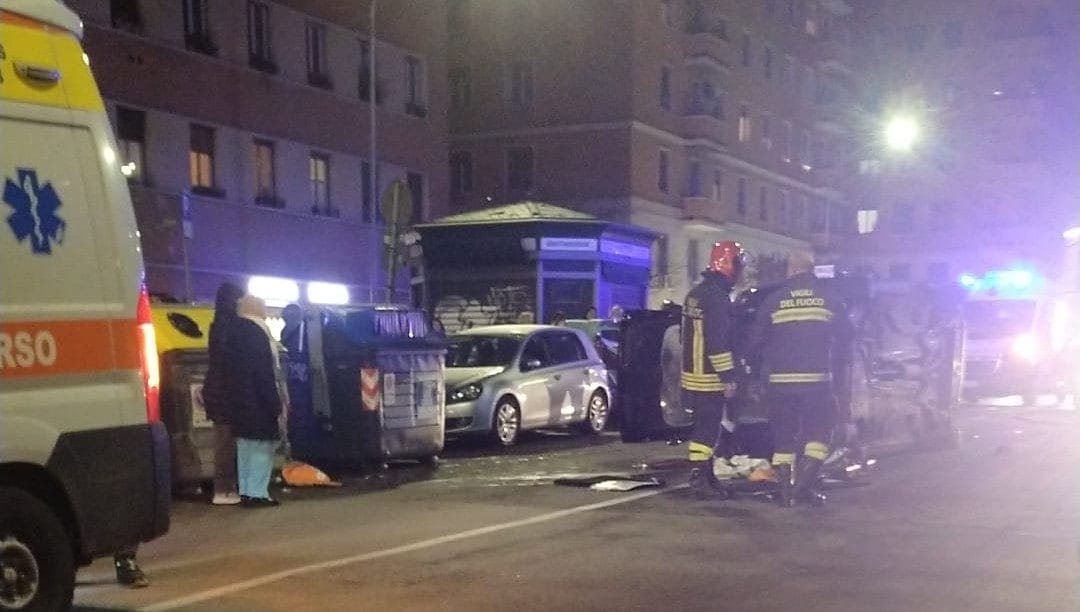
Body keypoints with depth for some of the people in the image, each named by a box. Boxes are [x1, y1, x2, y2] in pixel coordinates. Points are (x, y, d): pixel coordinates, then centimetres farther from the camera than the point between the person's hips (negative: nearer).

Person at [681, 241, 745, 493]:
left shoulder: (695, 293, 12)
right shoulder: (717, 298, -19)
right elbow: (718, 342, -23)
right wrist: (728, 378, -20)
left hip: (692, 373, 9)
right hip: (710, 377, -9)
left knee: (705, 422, 17)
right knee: (708, 424, -3)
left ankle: (703, 466, 24)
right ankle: (699, 470, -1)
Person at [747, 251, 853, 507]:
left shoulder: (773, 299, 2)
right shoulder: (830, 298, 2)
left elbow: (756, 340, 4)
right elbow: (845, 336, 5)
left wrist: (767, 362, 23)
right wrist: (835, 363, 20)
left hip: (779, 380, 1)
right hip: (817, 379, -1)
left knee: (783, 436, 11)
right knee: (818, 432, 9)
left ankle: (784, 490, 12)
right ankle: (804, 486, -3)